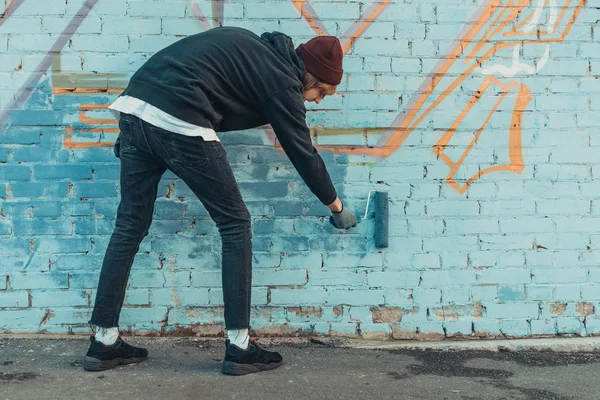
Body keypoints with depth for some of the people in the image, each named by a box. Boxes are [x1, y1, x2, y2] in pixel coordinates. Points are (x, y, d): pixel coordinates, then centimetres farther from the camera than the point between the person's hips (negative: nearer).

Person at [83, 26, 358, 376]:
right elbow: (303, 151, 8)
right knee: (236, 224, 3)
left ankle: (104, 343, 20)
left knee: (130, 226, 14)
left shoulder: (257, 49, 26)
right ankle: (240, 349, 7)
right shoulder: (281, 78, 3)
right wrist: (337, 206, 23)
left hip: (134, 105, 9)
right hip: (178, 121, -9)